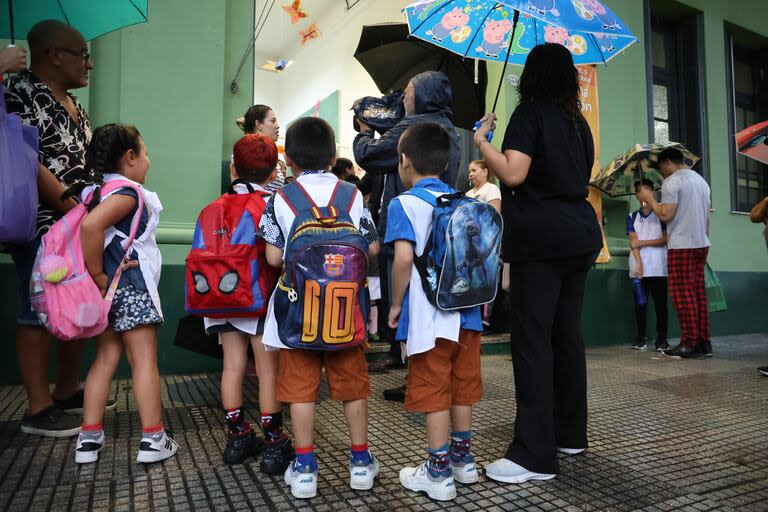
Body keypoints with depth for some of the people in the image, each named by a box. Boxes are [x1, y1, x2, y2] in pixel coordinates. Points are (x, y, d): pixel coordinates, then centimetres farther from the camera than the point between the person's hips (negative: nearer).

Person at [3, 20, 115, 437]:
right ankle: (38, 408, 6)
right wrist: (77, 211, -17)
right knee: (39, 313, -3)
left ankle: (67, 391, 26)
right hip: (42, 227, -8)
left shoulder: (74, 104, 17)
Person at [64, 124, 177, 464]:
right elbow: (91, 225, -31)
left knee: (105, 359, 13)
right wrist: (98, 275, -23)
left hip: (108, 293, 9)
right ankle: (153, 439, 8)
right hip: (131, 289, -8)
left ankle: (89, 438, 18)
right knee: (144, 362, 0)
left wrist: (99, 275, 9)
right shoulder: (127, 192, -15)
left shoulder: (97, 190, 12)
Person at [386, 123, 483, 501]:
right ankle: (463, 459, 35)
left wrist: (396, 303, -8)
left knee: (433, 393, 5)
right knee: (461, 387, 19)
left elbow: (404, 257, -21)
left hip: (429, 317, -6)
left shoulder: (404, 204, -9)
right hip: (465, 311, 6)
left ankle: (438, 474, 18)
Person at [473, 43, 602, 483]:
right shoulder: (577, 120, 18)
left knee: (533, 339, -8)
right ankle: (571, 433, 24)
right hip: (581, 233, 8)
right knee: (567, 334, 13)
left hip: (541, 236, -8)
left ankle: (535, 455, -6)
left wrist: (482, 141, -1)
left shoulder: (530, 112, -3)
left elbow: (513, 174, -16)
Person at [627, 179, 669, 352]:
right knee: (640, 303, 3)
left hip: (658, 268, -1)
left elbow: (665, 239, -1)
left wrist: (643, 242, -10)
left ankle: (661, 338, 5)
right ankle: (641, 337, 11)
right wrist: (639, 264, -12)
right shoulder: (632, 217, 12)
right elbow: (633, 242, 0)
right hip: (638, 268, 1)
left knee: (660, 303, -1)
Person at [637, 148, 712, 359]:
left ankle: (691, 344, -6)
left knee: (683, 293, -6)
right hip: (701, 244, 8)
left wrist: (650, 199, -2)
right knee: (698, 292, 9)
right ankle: (704, 342, 11)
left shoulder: (671, 182, -8)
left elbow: (665, 215, -15)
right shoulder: (701, 180, 19)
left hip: (681, 245, -8)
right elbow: (707, 217, 19)